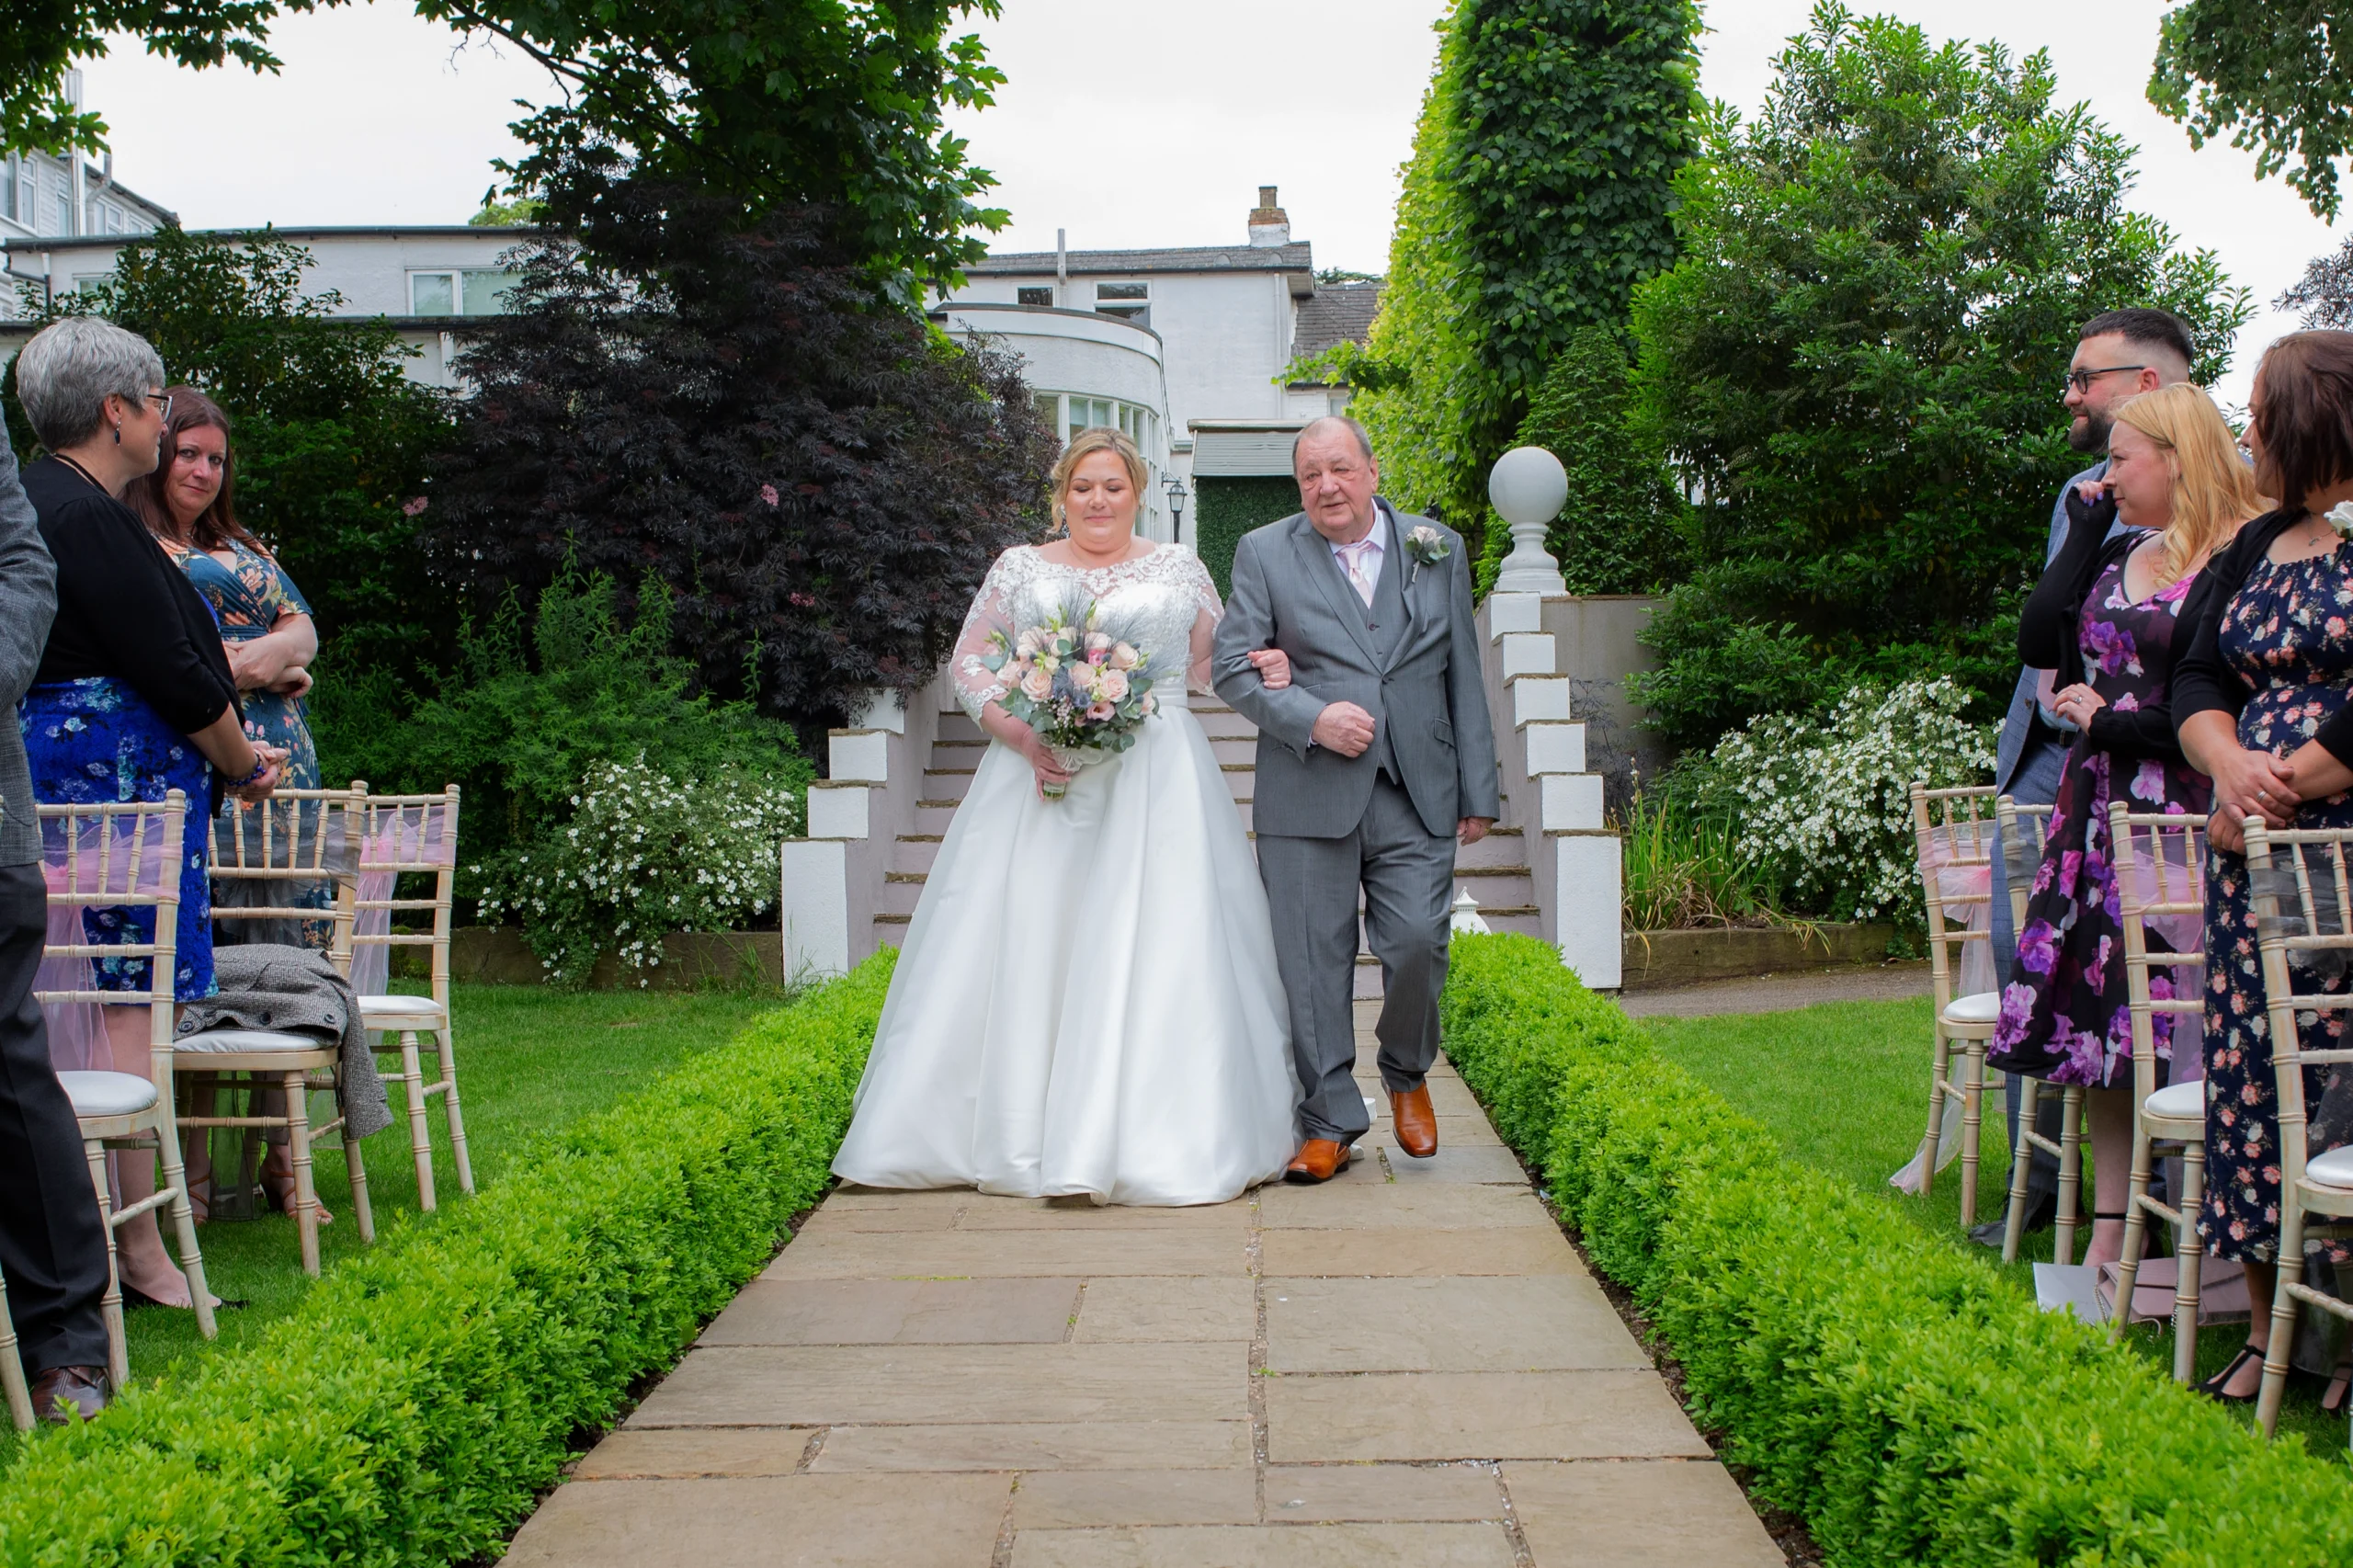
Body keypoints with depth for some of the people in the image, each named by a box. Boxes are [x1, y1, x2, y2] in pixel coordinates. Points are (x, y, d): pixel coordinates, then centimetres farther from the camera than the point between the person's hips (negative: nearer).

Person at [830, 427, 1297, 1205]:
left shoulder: (1179, 569, 13)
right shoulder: (1020, 568, 12)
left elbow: (1215, 661, 20)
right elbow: (968, 660, 7)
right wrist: (1020, 734, -9)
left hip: (1156, 785, 0)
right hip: (1039, 777, 1)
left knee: (1154, 952, -6)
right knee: (1024, 952, -2)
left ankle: (1154, 1139, -1)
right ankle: (1017, 1133, 7)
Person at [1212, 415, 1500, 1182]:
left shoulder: (1438, 550, 11)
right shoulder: (1264, 553, 6)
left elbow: (1464, 679, 11)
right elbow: (1233, 667, 1)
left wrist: (1478, 794, 8)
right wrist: (1314, 719, -14)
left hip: (1417, 798, 1)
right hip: (1308, 797, -1)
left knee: (1417, 943, -7)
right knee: (1313, 966, 1)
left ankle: (1407, 1076, 22)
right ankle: (1329, 1124, 14)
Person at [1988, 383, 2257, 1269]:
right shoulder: (2120, 554, 15)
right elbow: (2039, 645, 4)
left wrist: (2110, 720, -8)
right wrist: (2084, 534, 5)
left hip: (2183, 821, -7)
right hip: (2097, 814, 7)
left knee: (2177, 1036, -6)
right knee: (2099, 1027, 8)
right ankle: (2108, 1239, 17)